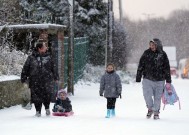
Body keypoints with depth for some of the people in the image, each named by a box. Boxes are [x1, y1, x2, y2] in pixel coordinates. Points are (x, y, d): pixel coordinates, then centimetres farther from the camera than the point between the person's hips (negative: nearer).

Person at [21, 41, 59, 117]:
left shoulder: (48, 57, 7)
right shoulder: (31, 58, 1)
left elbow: (53, 68, 14)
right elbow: (25, 69, 7)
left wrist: (56, 78, 13)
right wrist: (24, 79, 5)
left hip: (47, 80, 0)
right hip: (35, 81, 0)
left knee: (47, 95, -9)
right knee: (37, 96, 4)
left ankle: (47, 108, 17)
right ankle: (38, 111, 19)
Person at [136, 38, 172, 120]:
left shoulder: (163, 55, 0)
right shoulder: (146, 53, 1)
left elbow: (167, 69, 4)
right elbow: (140, 66, 5)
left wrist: (168, 81, 1)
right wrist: (138, 78, 2)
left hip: (159, 80, 0)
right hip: (147, 79, 0)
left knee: (157, 97, 4)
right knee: (147, 95, -10)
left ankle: (156, 113, 21)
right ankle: (150, 109, 16)